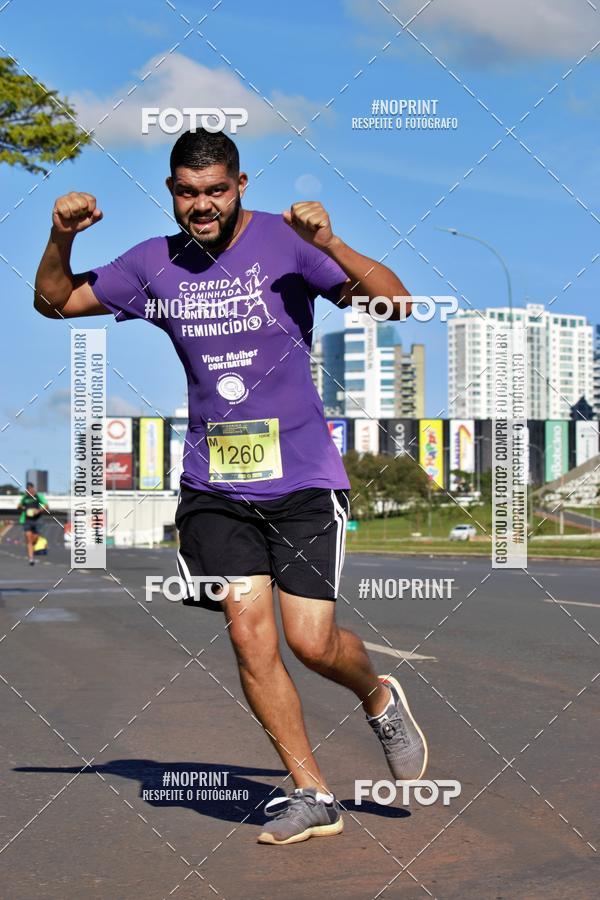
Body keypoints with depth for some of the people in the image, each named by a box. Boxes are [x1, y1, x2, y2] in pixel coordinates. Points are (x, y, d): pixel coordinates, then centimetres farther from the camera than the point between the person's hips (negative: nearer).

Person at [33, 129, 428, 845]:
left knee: (311, 641, -7)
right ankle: (312, 796, 5)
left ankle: (379, 698, 28)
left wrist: (330, 246, -29)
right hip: (213, 483, 3)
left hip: (302, 478, -3)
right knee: (248, 631, -8)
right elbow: (55, 302, 16)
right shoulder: (154, 264, 6)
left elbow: (395, 303, -13)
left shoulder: (286, 242, -5)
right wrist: (61, 238, -4)